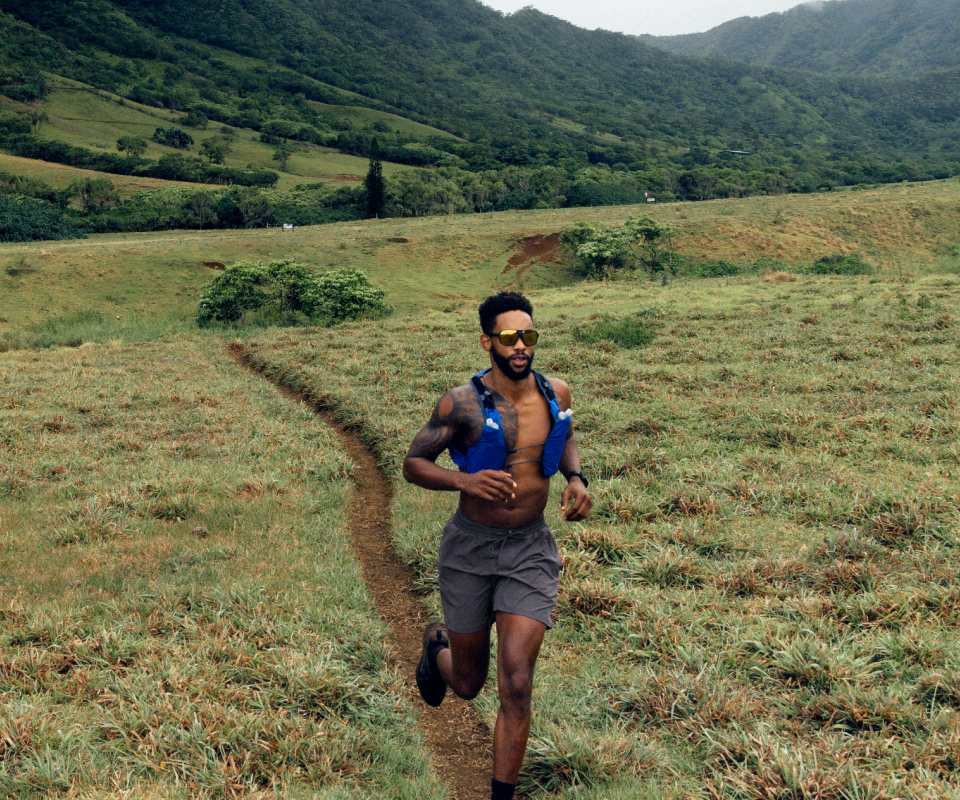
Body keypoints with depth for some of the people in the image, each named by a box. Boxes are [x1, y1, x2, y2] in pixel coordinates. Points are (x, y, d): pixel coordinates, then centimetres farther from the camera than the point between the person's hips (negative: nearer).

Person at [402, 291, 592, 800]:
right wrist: (465, 480, -27)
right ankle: (438, 645, 53)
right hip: (471, 549, -2)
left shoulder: (556, 393, -1)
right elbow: (413, 464, -8)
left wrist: (576, 479, -1)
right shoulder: (462, 404, -14)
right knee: (468, 683, 15)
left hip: (531, 550, 2)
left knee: (516, 686, -10)